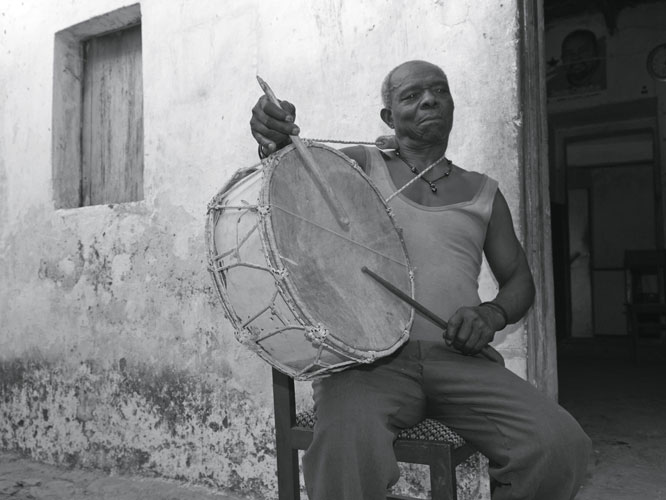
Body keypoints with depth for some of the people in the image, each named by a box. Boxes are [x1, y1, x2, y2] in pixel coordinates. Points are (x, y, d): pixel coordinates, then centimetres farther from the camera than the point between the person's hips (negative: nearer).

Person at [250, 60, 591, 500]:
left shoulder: (482, 192, 20)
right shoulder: (362, 166, 14)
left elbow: (519, 280, 21)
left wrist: (492, 314, -3)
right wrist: (277, 140, -25)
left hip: (457, 357, 3)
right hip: (370, 355, -2)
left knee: (561, 445, -22)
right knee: (348, 444, -36)